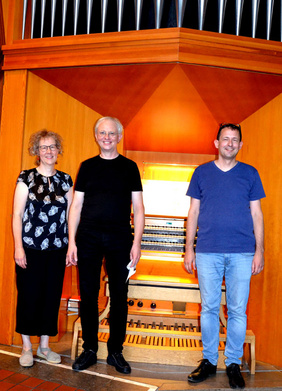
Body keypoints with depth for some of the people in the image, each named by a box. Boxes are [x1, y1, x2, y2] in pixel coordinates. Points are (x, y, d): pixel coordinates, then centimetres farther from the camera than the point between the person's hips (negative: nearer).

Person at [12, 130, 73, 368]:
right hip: (30, 248, -3)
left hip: (57, 250, 3)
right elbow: (17, 214, -3)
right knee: (29, 295, 4)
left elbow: (70, 214, 9)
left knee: (52, 296, 8)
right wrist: (18, 247, -9)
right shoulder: (27, 178, 0)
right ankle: (27, 346, 23)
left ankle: (44, 345, 25)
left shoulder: (65, 180, 8)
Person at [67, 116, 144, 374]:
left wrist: (136, 243, -5)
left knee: (119, 296, 5)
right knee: (88, 295, 6)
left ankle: (115, 351, 20)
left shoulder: (129, 167, 7)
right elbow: (76, 206, 8)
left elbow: (138, 208, 4)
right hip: (88, 239, 1)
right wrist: (72, 242, 0)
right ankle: (89, 350, 21)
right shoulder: (87, 166, 10)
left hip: (119, 239, -1)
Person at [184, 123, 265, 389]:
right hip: (207, 252, 0)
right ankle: (209, 361, 23)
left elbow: (256, 214, 8)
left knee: (238, 310, 5)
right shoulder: (201, 173, 8)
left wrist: (259, 250, 2)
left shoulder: (250, 174, 8)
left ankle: (233, 364, 20)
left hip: (241, 253, 0)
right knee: (209, 308, 7)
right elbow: (193, 212, 9)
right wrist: (189, 249, 4)